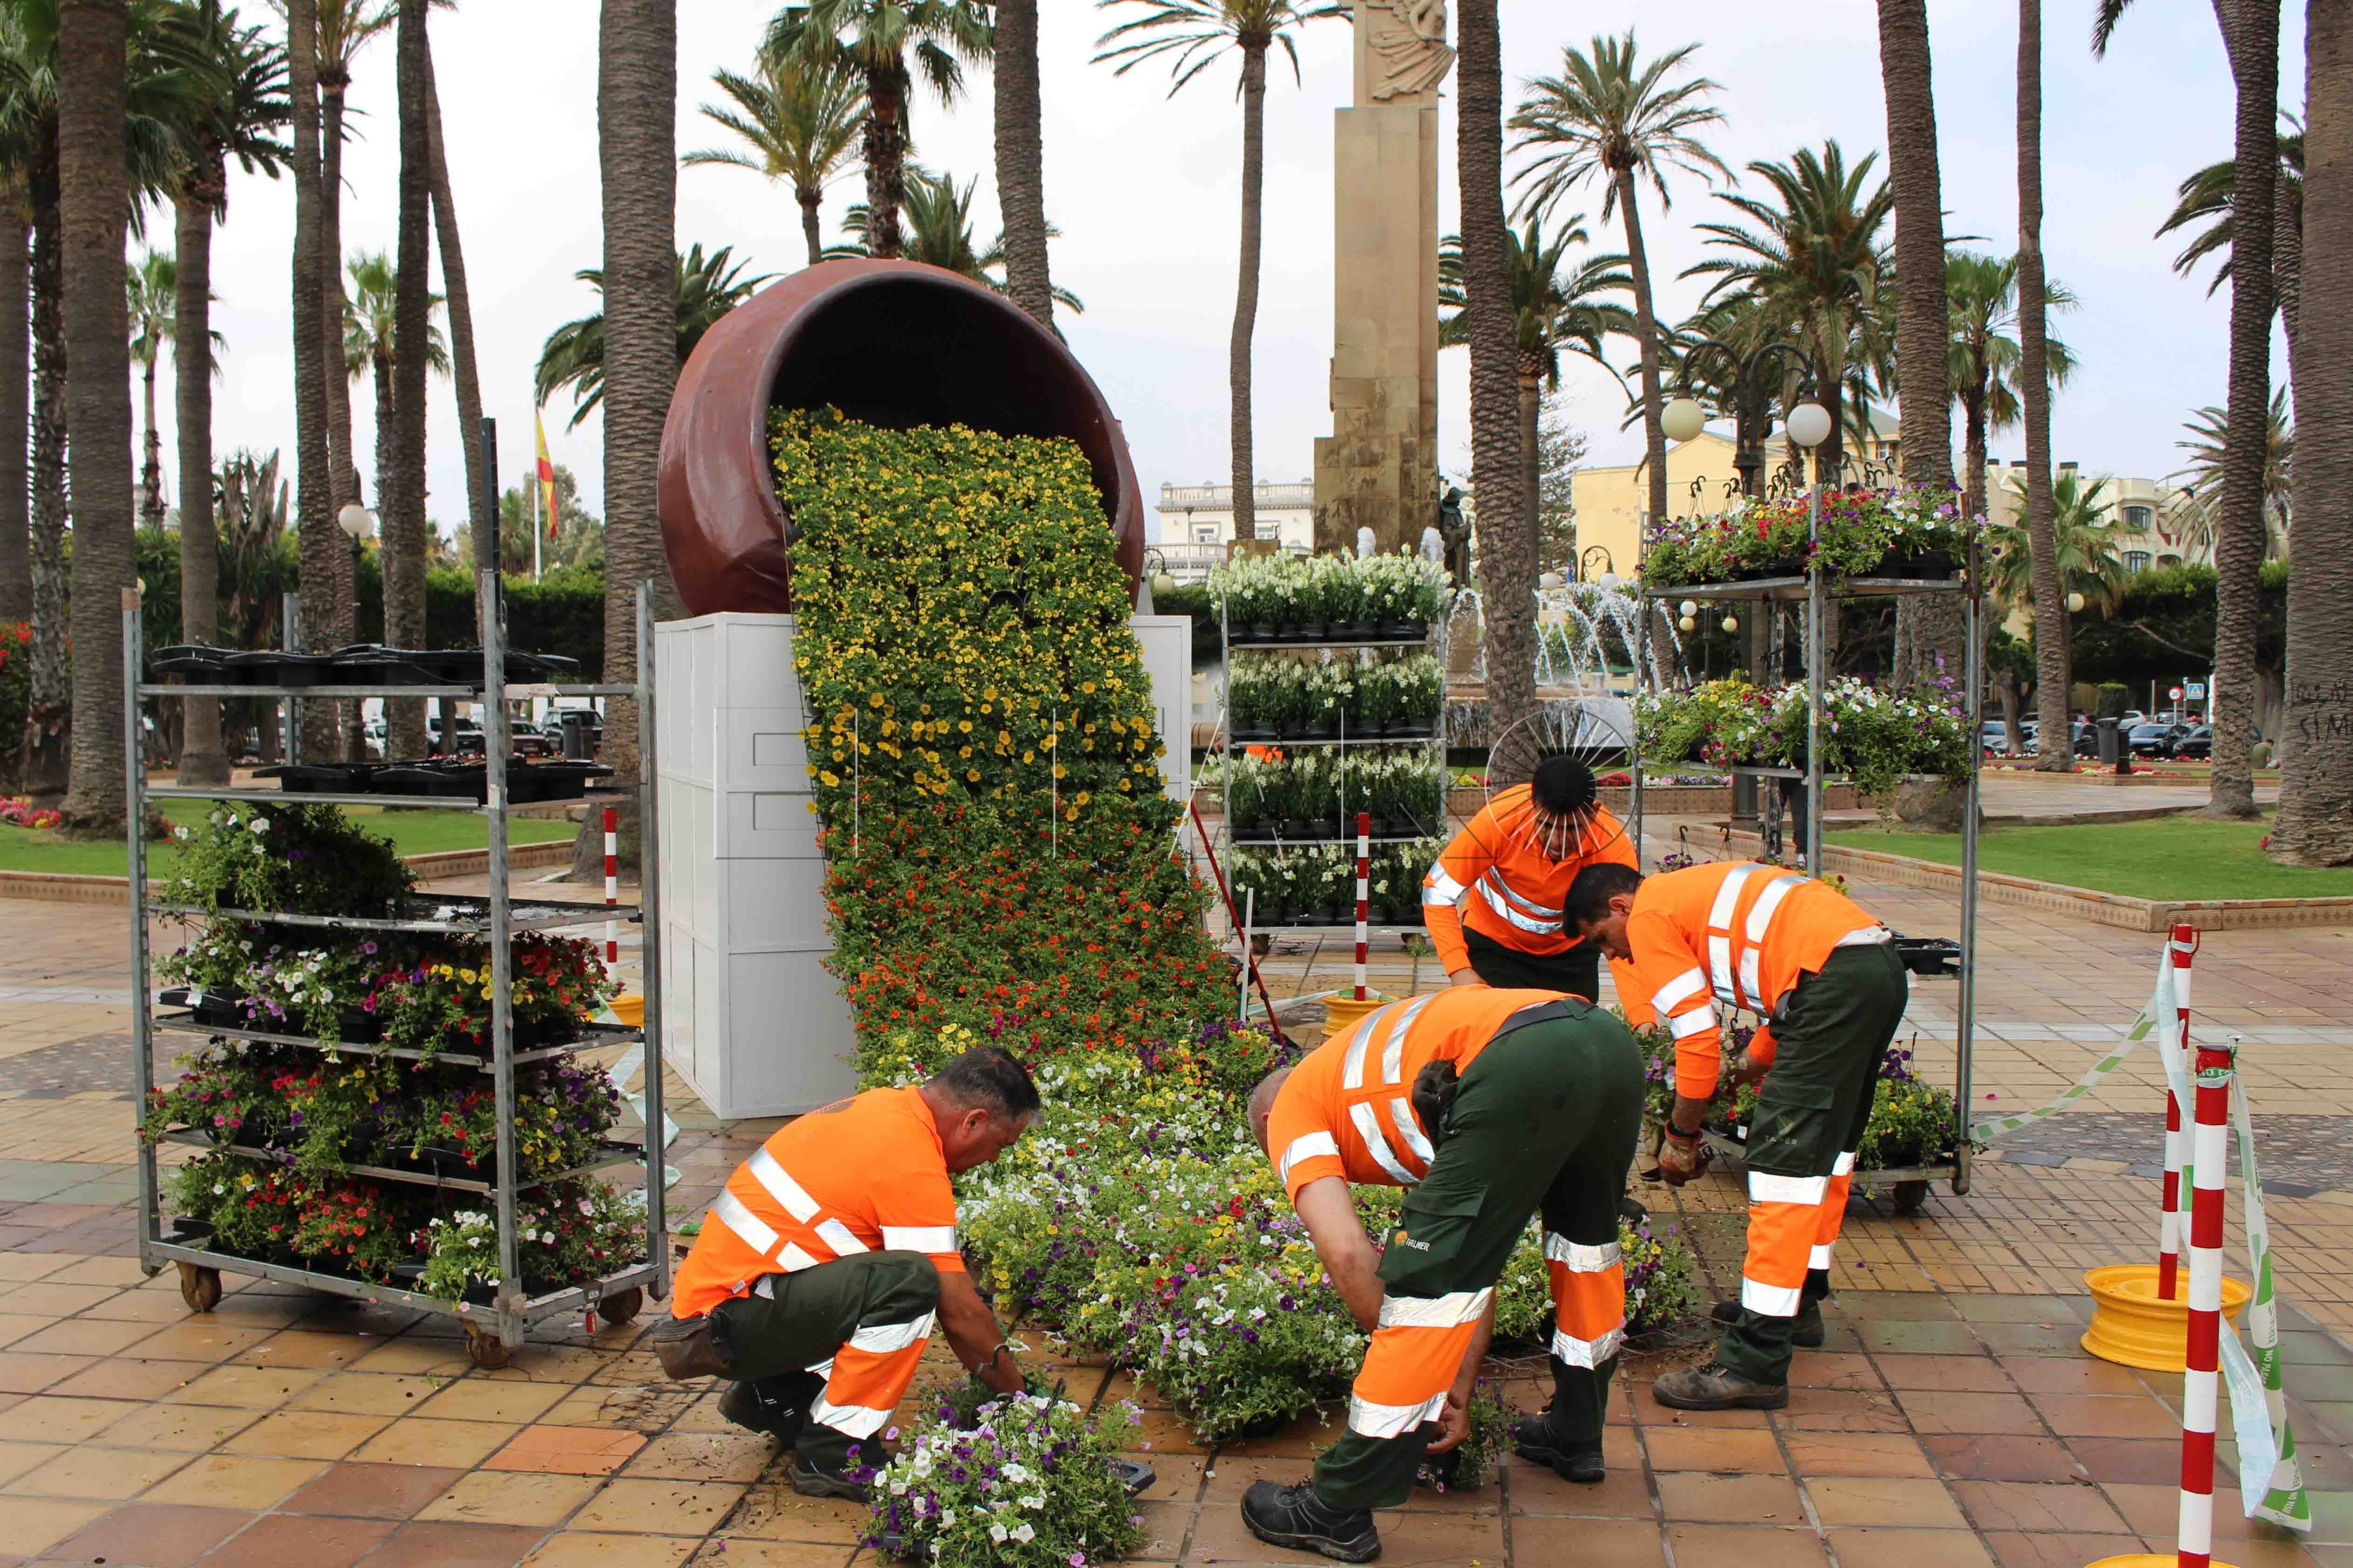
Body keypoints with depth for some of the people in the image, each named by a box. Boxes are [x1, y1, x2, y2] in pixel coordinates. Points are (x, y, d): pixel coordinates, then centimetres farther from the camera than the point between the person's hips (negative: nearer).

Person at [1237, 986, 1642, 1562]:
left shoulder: (1290, 1107, 18)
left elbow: (1346, 1254, 3)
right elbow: (1477, 1263, 36)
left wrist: (1436, 1384, 15)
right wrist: (1460, 1389, 37)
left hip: (1523, 1067, -9)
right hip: (1612, 1041, 9)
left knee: (1426, 1279, 2)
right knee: (1585, 1234, 34)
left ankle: (1336, 1511, 12)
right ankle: (1575, 1437, 50)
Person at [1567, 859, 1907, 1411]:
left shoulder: (1649, 916, 1)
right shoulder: (1695, 891, 28)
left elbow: (1699, 1036, -5)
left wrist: (1681, 1137, 6)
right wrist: (1751, 1069, 36)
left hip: (1835, 979, -10)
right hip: (1884, 968, 10)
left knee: (1784, 1158, -9)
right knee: (1829, 1143, 22)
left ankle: (1756, 1362, -8)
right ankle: (1798, 1302, 36)